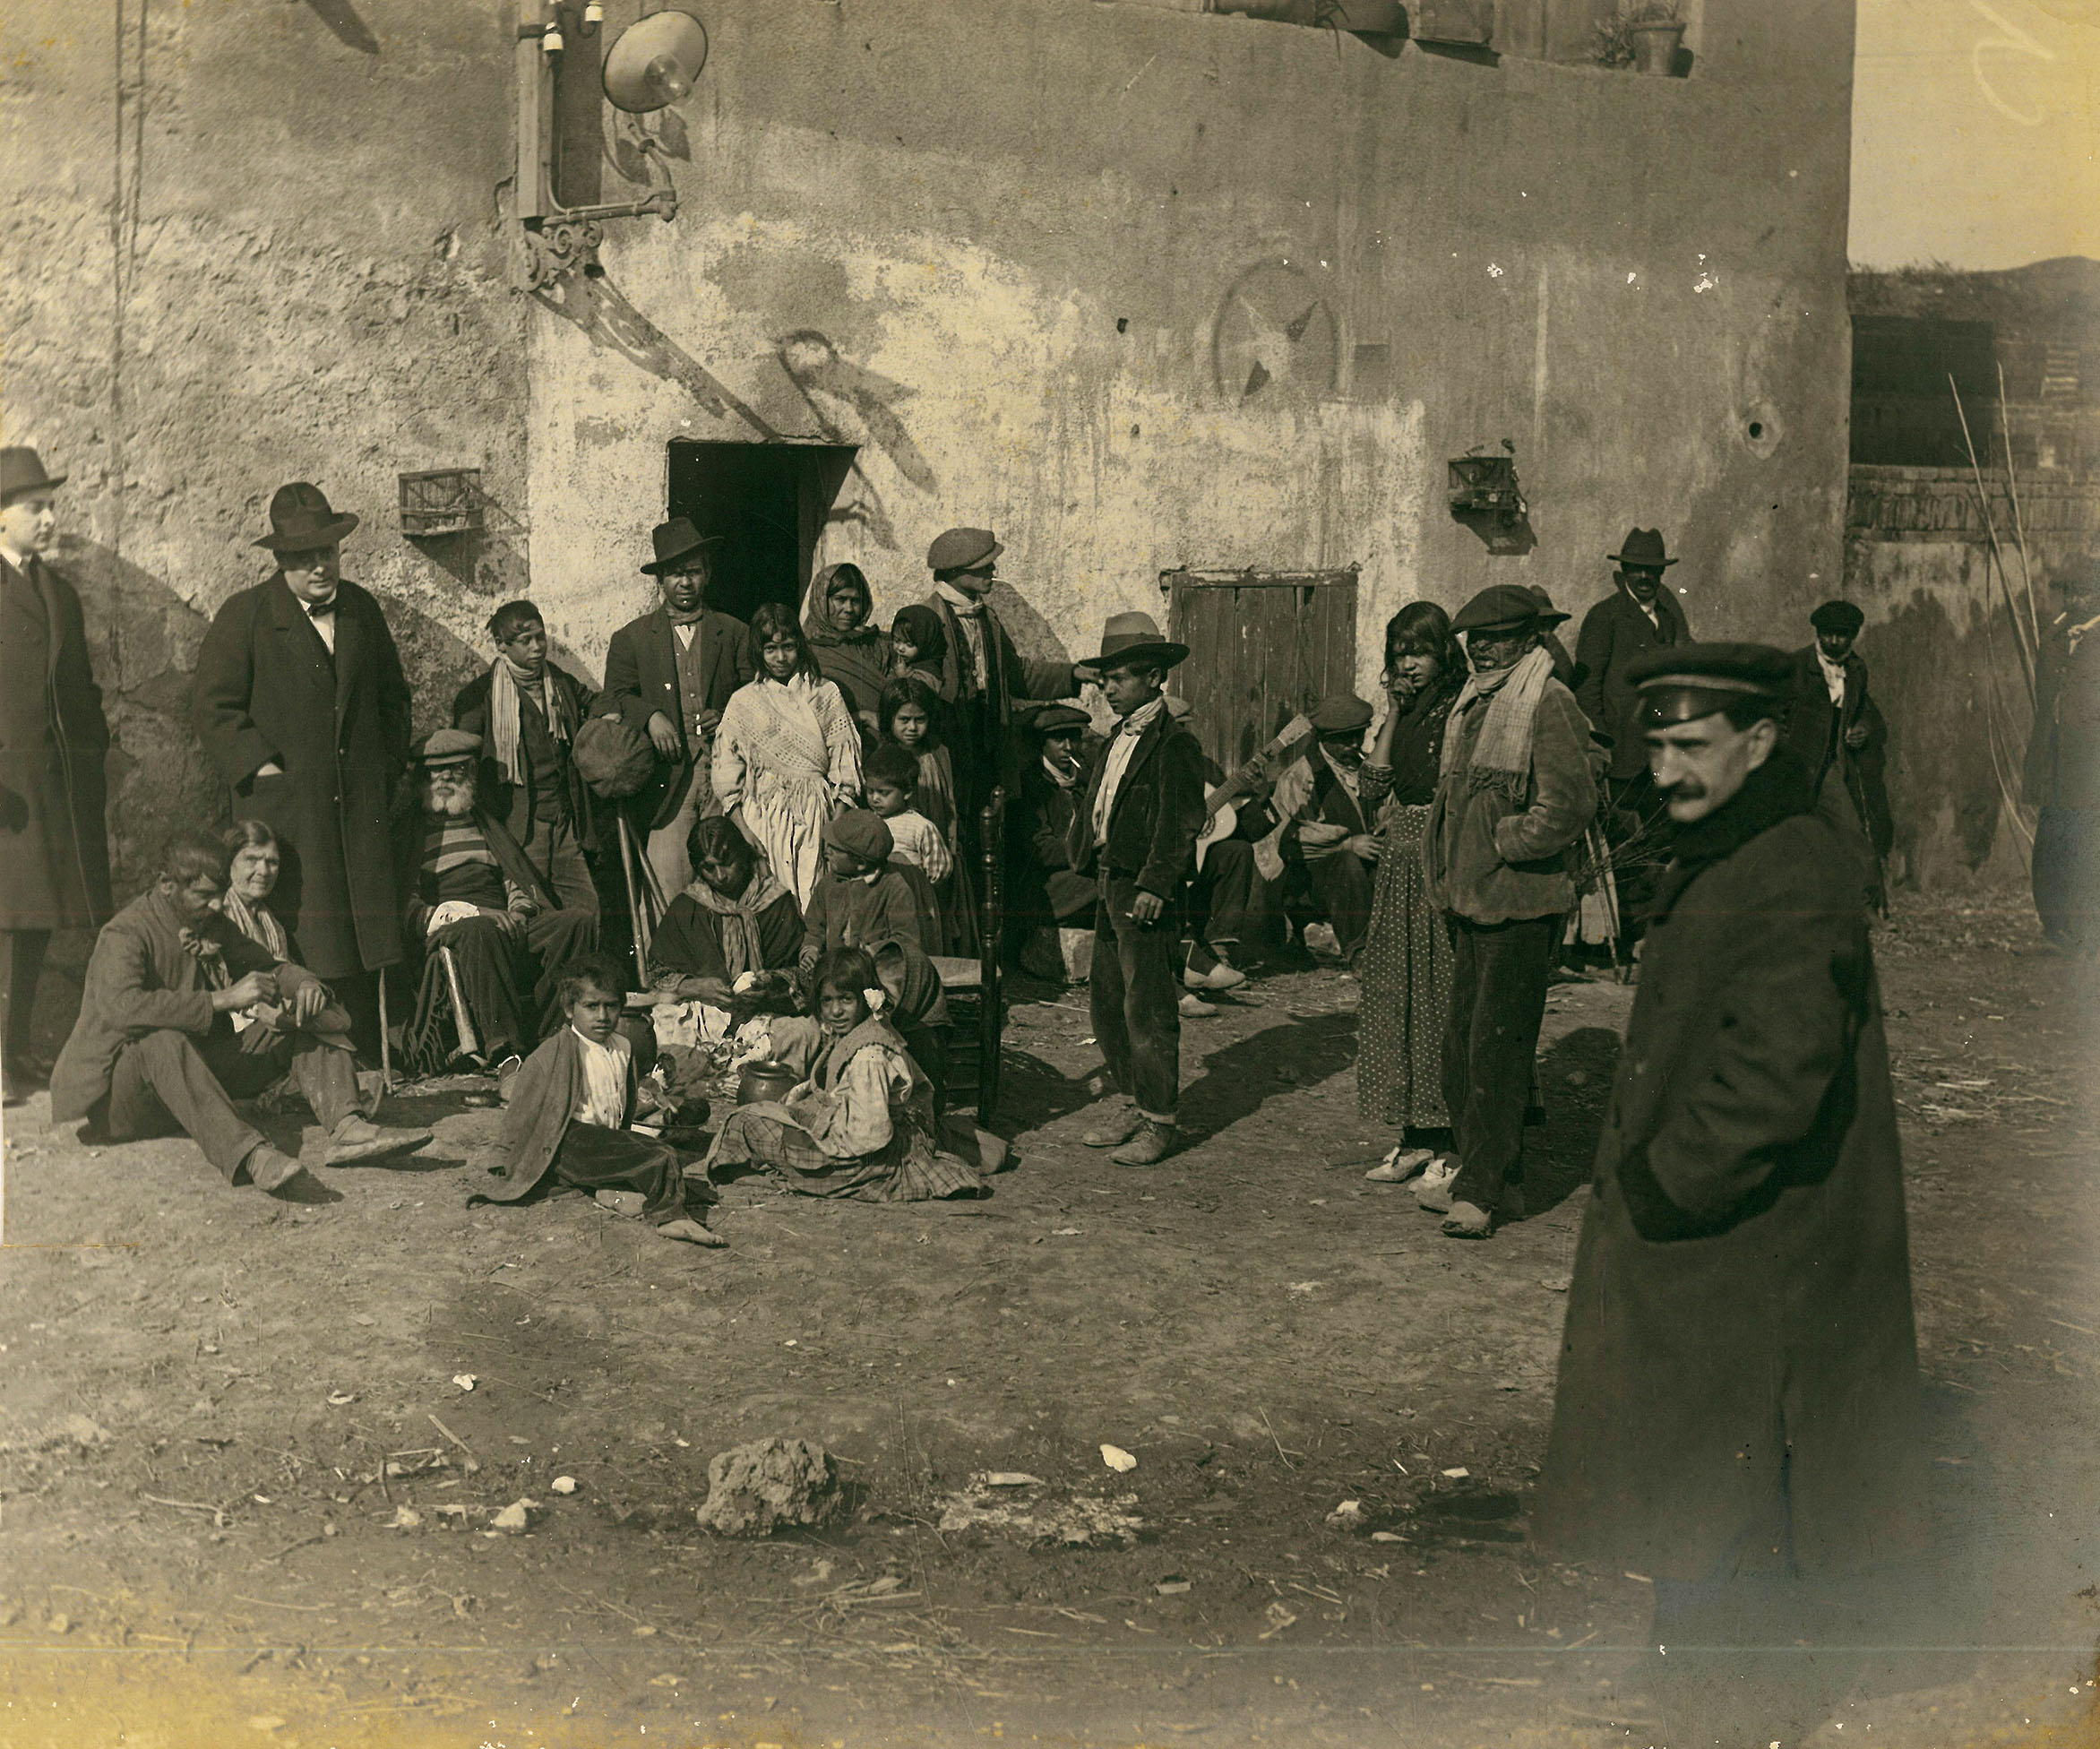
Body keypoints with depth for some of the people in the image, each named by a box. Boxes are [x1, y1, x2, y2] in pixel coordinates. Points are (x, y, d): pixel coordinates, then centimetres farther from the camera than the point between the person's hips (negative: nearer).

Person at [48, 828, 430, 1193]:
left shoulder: (211, 926, 10)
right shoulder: (123, 935, -15)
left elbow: (266, 965, 20)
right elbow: (123, 1008, -33)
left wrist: (304, 983, -6)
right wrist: (224, 1000, -35)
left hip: (198, 1072, 8)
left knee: (311, 1019, -4)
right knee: (161, 1042, -42)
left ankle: (347, 1127, -29)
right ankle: (251, 1156, -60)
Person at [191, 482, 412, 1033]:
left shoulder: (361, 609, 12)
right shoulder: (243, 616, -2)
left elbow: (392, 692, 24)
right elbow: (211, 705, -3)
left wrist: (388, 763, 15)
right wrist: (261, 765, -10)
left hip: (360, 803, 4)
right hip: (284, 808, -4)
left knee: (366, 946, 3)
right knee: (299, 948, -7)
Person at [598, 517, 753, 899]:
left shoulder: (734, 634, 16)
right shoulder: (631, 638, 14)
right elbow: (611, 702, 7)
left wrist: (727, 718, -5)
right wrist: (650, 716, -12)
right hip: (667, 778, -1)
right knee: (667, 890, -10)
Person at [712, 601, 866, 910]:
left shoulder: (826, 695, 9)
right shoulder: (743, 702, 7)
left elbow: (844, 771, 4)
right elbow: (728, 779, 4)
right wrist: (743, 831, -8)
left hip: (817, 818, 1)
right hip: (763, 820, 0)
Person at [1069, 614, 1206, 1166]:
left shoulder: (1175, 745, -11)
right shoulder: (1116, 741, 17)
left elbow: (1179, 823, -17)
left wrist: (1154, 885, -23)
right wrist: (1086, 857, 11)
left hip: (1146, 893, -9)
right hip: (1110, 888, 9)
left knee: (1147, 1006, -6)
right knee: (1105, 998, 13)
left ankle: (1159, 1121, 1)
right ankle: (1129, 1103, 25)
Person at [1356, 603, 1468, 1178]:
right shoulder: (1404, 714, 13)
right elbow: (1373, 790, 5)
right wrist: (1394, 714, 1)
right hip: (1400, 864, 8)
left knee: (1439, 996, -6)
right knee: (1395, 995, 7)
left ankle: (1451, 1143, 1)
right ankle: (1416, 1136, 14)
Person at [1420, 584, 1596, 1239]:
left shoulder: (1549, 705, -9)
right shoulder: (1471, 704, 17)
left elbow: (1570, 804, -17)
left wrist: (1503, 844, -11)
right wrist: (1448, 875, 16)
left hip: (1520, 905, -9)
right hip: (1470, 902, 9)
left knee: (1496, 1049, -7)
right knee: (1462, 1044, 10)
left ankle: (1483, 1190, -2)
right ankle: (1482, 1175, 20)